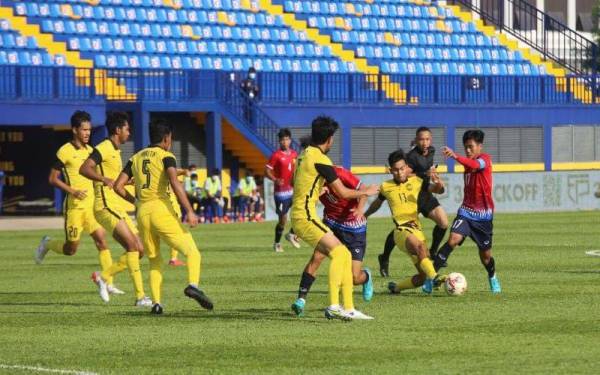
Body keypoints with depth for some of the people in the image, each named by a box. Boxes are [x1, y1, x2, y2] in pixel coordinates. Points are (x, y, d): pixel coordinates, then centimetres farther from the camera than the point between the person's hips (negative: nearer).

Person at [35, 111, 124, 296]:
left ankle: (108, 283, -6)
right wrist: (73, 191, -19)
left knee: (102, 240, -7)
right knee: (70, 249, 1)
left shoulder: (90, 150, 11)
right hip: (74, 206, -6)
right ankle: (47, 244, 31)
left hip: (92, 204, 6)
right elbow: (53, 178, -8)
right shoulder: (65, 151, -9)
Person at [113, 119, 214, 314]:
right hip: (162, 210, -5)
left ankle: (156, 302, 0)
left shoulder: (136, 158, 16)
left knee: (155, 261, 16)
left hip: (142, 212, 5)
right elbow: (175, 183, -17)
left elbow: (118, 186, 11)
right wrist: (190, 211, -20)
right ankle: (193, 285, -27)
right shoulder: (166, 156, -1)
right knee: (192, 252, -2)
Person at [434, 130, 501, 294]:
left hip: (484, 214, -4)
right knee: (453, 239, -22)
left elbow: (477, 165, -36)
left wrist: (456, 156, -52)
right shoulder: (468, 163, 10)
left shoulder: (485, 158, -11)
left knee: (485, 255, 9)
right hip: (466, 211, 4)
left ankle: (493, 278, 39)